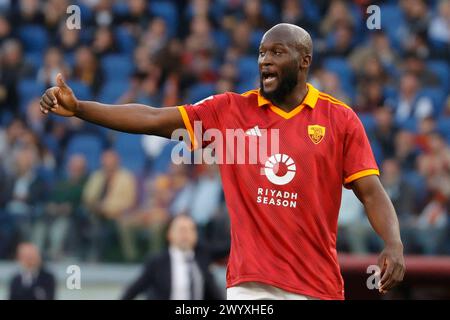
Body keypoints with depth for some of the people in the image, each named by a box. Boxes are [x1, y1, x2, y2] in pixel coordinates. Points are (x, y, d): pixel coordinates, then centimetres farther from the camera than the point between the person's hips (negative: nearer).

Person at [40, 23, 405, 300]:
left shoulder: (340, 119, 2)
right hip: (249, 284, 1)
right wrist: (78, 107, -9)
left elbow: (371, 191, -1)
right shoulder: (230, 110, 5)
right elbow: (154, 119, 0)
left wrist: (394, 244, -18)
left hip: (317, 285, 0)